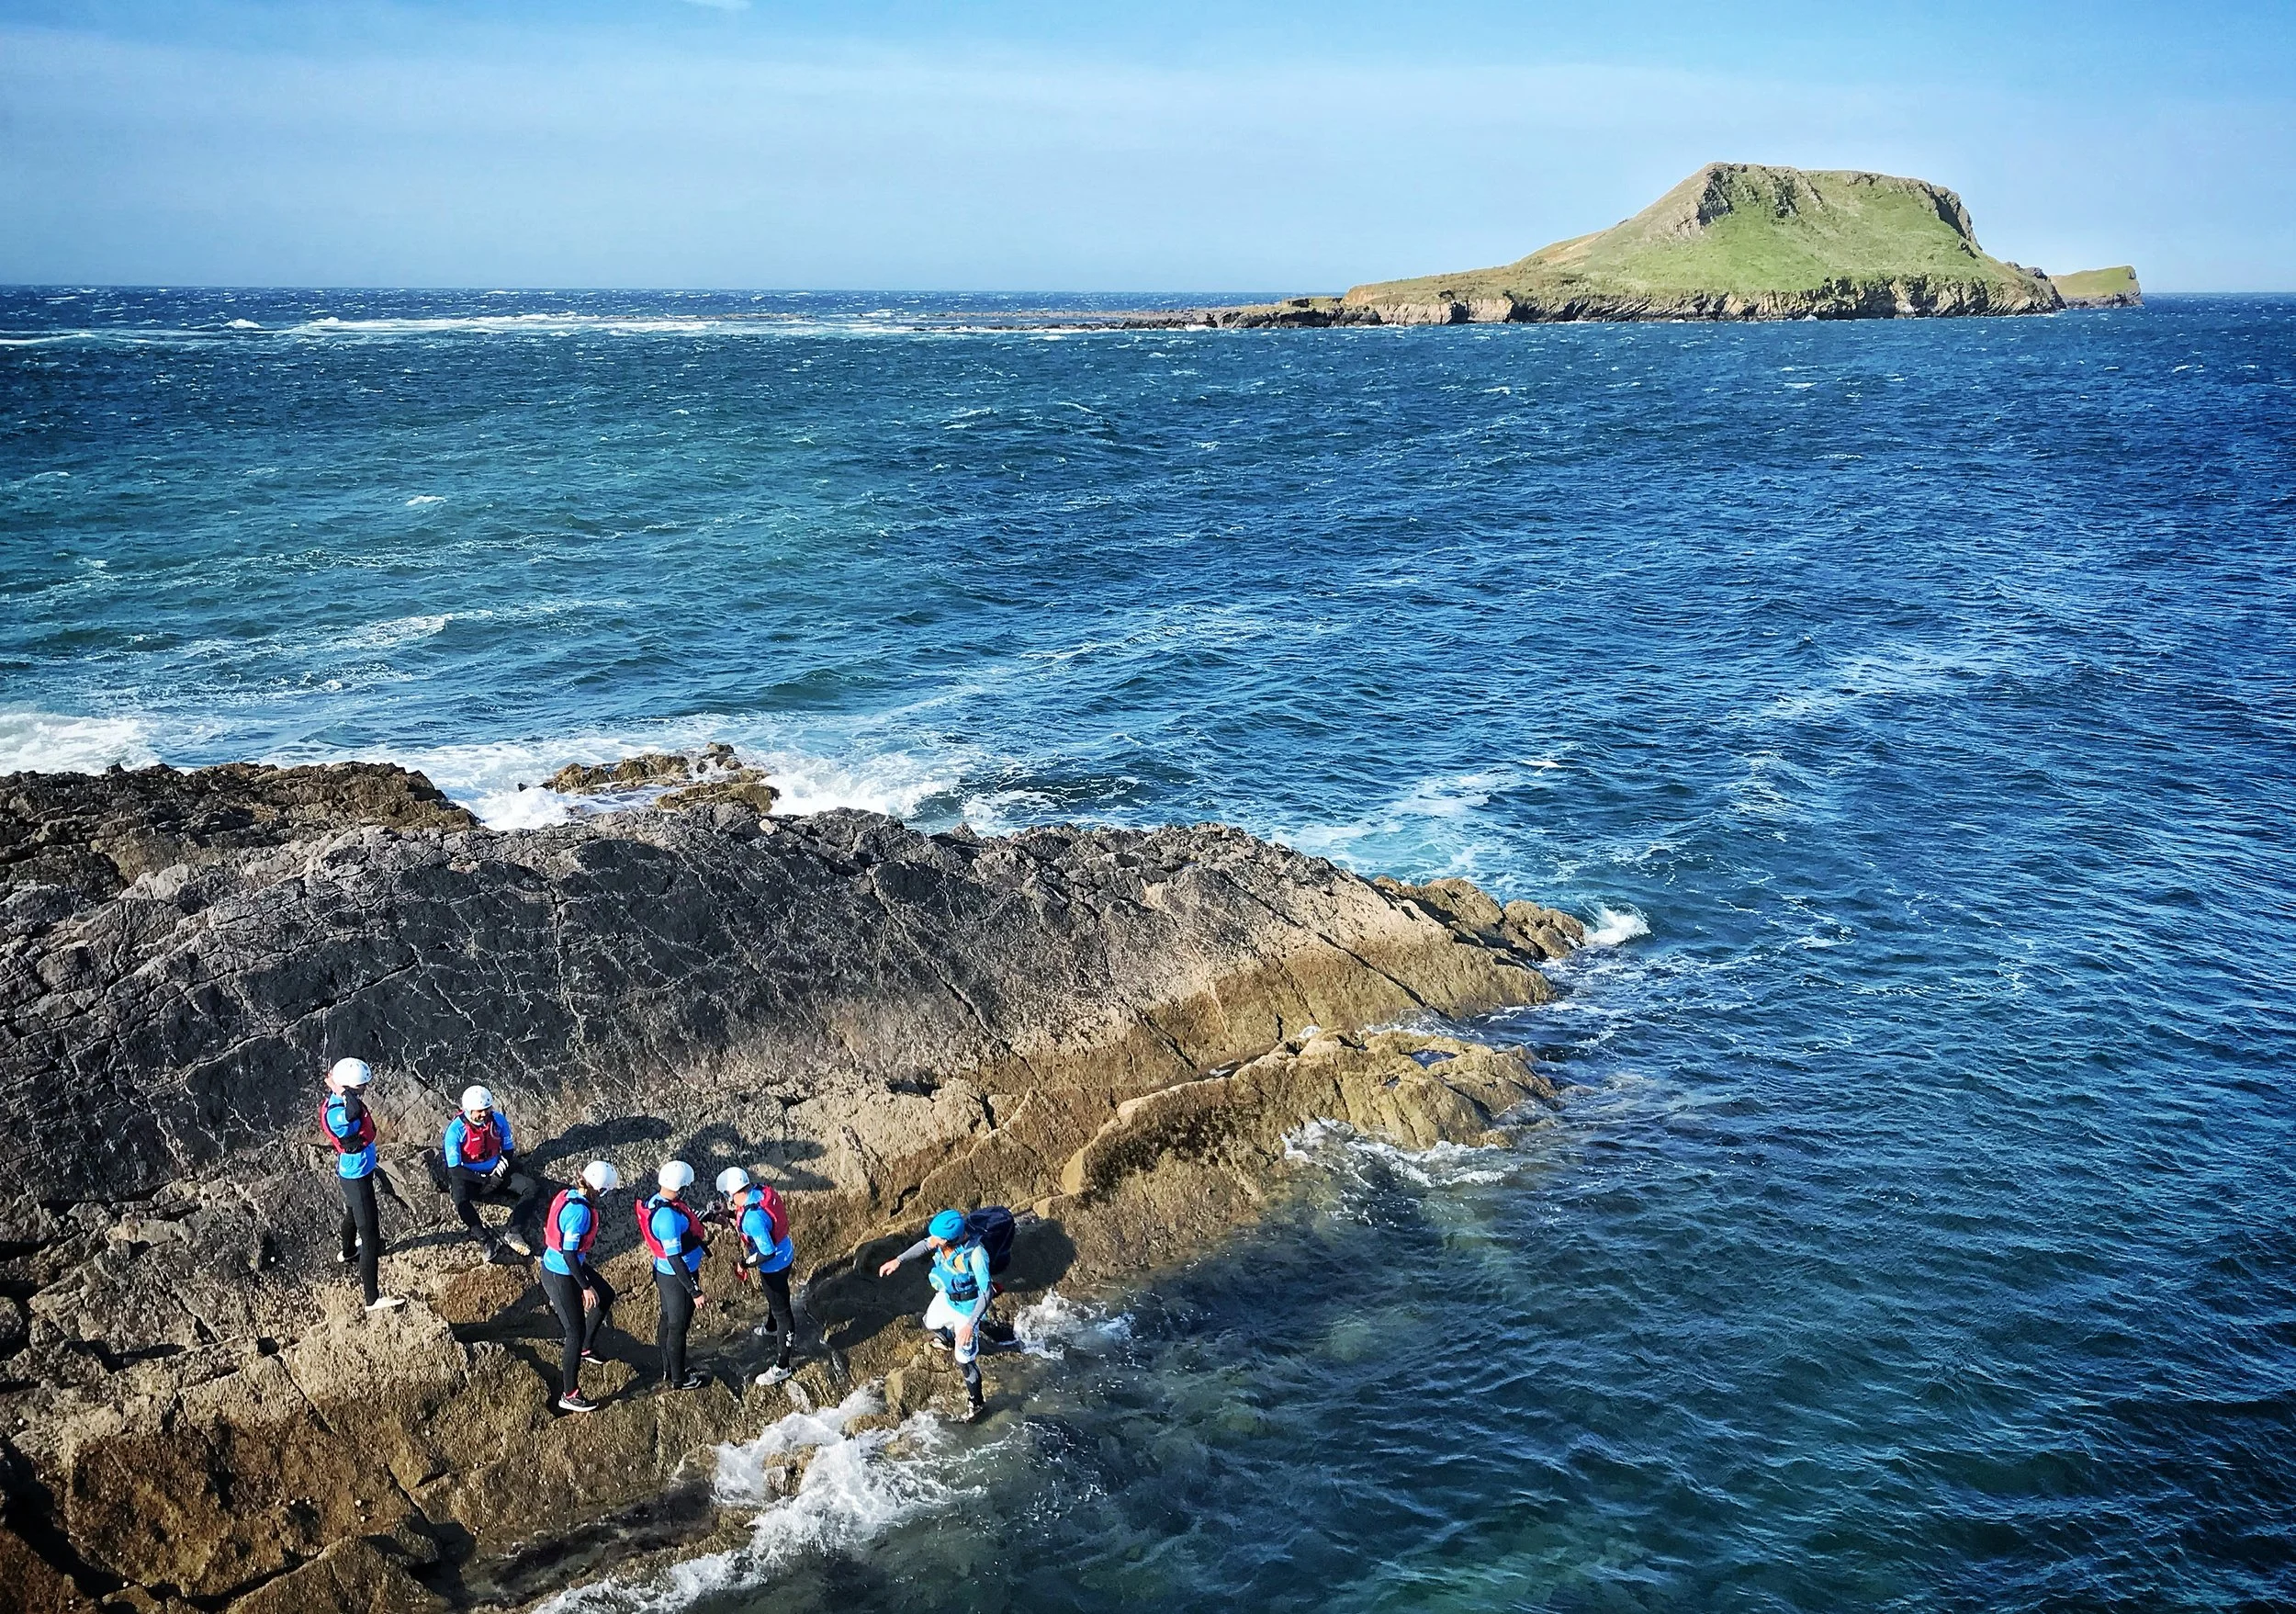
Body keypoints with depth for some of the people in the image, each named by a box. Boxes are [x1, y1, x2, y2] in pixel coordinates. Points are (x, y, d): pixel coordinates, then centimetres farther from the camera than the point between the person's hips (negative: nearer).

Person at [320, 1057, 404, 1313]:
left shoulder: (337, 1100, -8)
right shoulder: (337, 1113, -37)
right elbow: (355, 1111, -59)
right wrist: (337, 1088, -46)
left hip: (351, 1172, 10)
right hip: (357, 1177, -10)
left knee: (352, 1213, 36)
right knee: (371, 1236, -5)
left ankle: (349, 1252, 65)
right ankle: (373, 1298, 0)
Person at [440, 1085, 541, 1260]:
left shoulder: (498, 1120, -7)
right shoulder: (456, 1129, -18)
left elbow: (507, 1149, 8)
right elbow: (454, 1168, -17)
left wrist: (502, 1165, -13)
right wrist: (485, 1180, -23)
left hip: (495, 1173, 4)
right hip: (468, 1177, -4)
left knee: (532, 1188, -16)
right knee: (460, 1202, -38)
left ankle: (512, 1232, -26)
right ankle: (486, 1241, -35)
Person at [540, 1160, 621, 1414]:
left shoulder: (568, 1195, -4)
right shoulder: (581, 1211, -30)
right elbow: (569, 1254, -28)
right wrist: (586, 1286, -19)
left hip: (552, 1266, 9)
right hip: (561, 1279, -9)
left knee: (606, 1296, 26)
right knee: (576, 1333, 3)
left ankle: (585, 1348, 44)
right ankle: (569, 1395, 16)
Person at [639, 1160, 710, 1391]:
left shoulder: (656, 1201, -5)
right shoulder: (668, 1217, -33)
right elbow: (675, 1259, -30)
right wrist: (695, 1292, -26)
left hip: (664, 1273, 9)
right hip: (678, 1278, -9)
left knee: (668, 1322, 23)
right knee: (678, 1329, 10)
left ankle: (668, 1372, 40)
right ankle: (678, 1379, 27)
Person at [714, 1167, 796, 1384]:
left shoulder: (753, 1217, -38)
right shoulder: (762, 1190, -13)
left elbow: (767, 1252, -32)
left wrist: (746, 1264, -16)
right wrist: (733, 1215, -1)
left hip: (774, 1265, -9)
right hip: (785, 1253, 9)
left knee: (781, 1310, 6)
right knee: (772, 1295, 35)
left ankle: (782, 1366, 22)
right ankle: (772, 1326, 65)